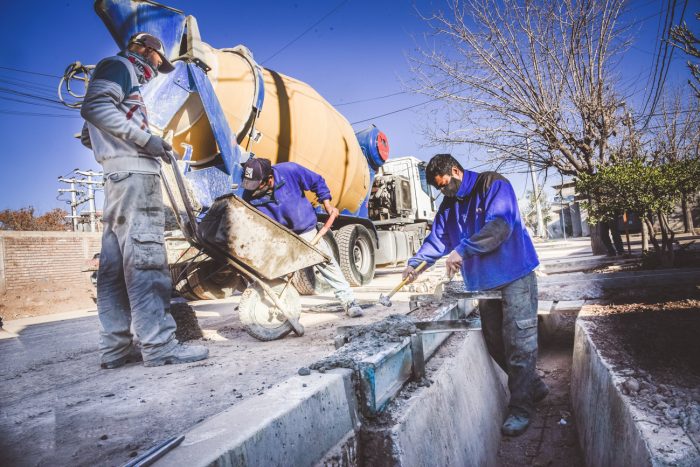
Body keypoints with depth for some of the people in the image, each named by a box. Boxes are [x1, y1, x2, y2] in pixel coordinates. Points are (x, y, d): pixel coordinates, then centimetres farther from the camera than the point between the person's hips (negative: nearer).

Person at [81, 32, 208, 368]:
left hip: (118, 176, 10)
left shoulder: (127, 80, 32)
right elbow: (94, 106, -13)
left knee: (115, 262, 3)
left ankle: (115, 348, 5)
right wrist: (144, 139, -15)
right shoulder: (120, 65, 6)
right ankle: (159, 346, -18)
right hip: (133, 170, -10)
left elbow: (89, 135, 29)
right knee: (145, 256, -16)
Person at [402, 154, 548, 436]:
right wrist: (414, 263, 1)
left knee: (518, 342, -5)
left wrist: (462, 250, -29)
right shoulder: (448, 205, 11)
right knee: (495, 343, 10)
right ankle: (534, 386, 29)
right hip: (484, 283, 7)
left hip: (515, 276, -7)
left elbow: (499, 226, -24)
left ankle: (521, 407, 7)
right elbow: (436, 239, 14)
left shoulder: (493, 186, -11)